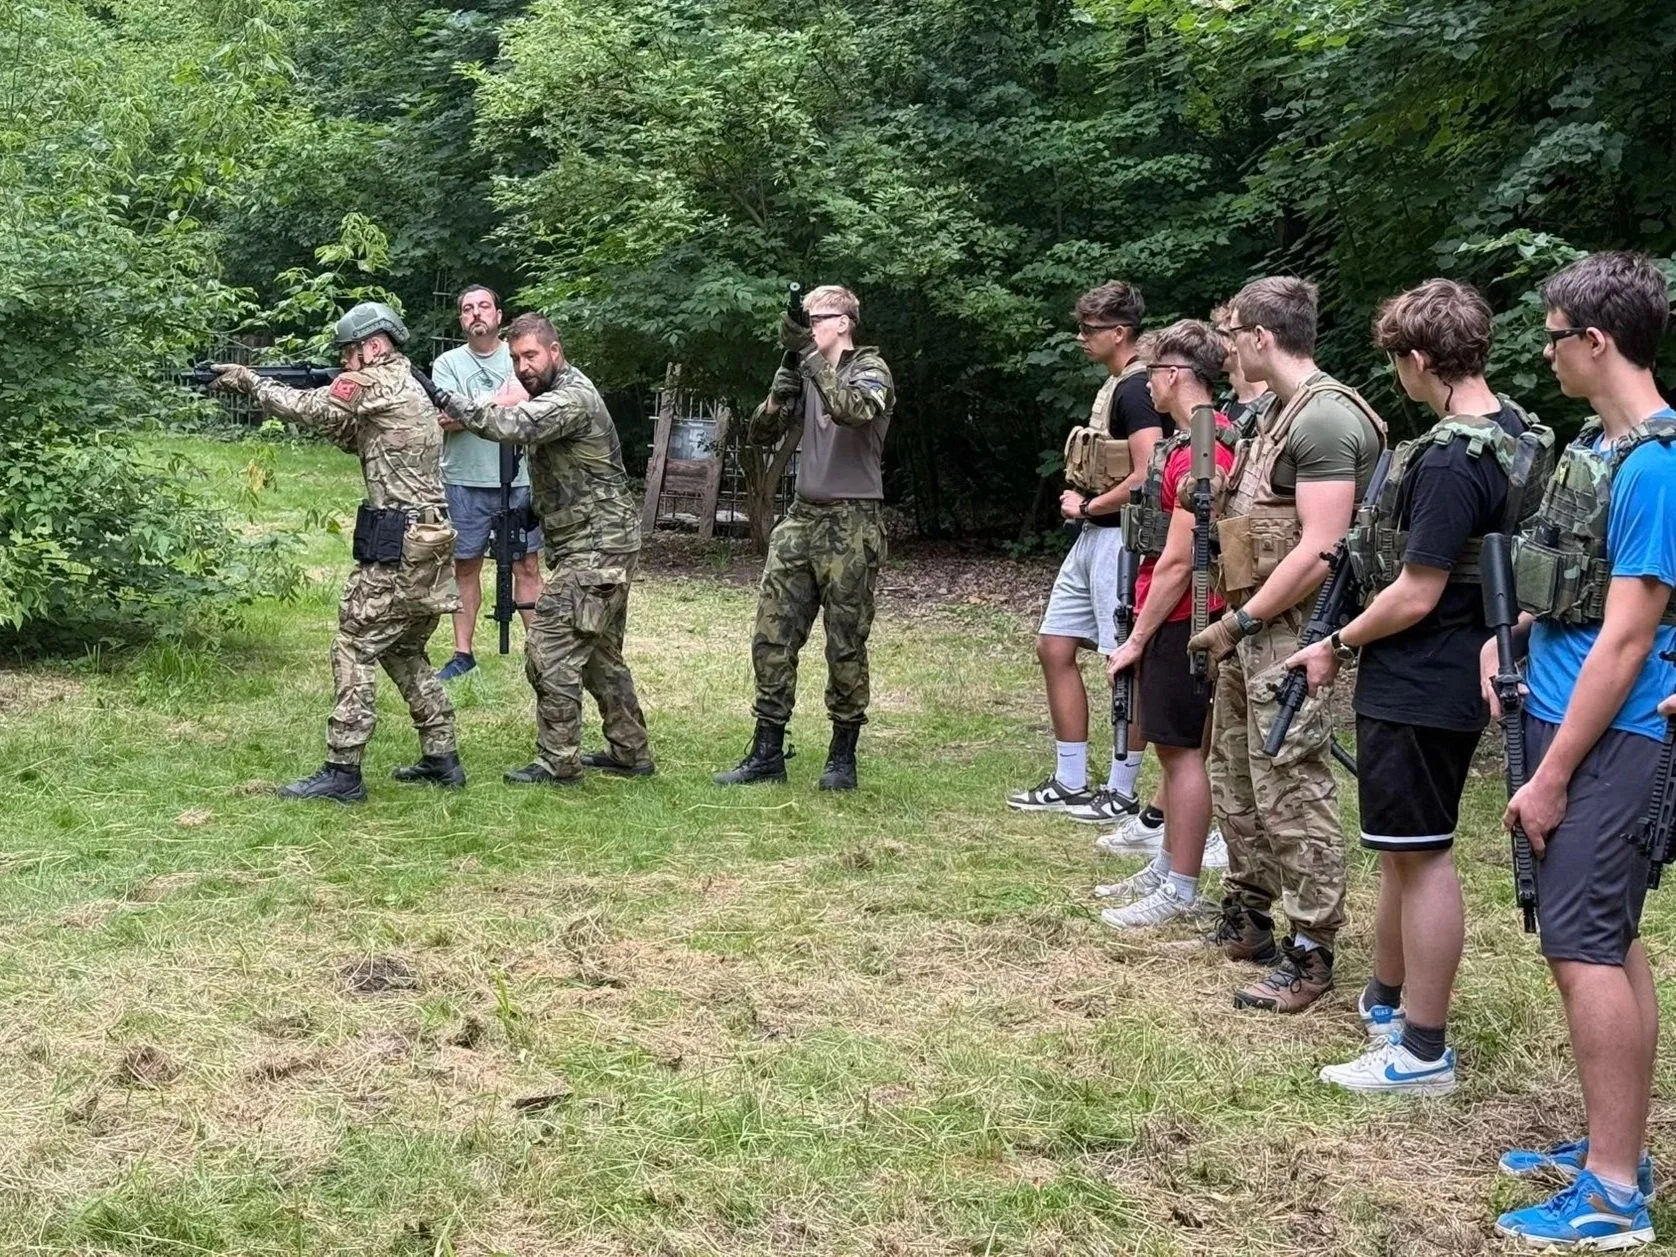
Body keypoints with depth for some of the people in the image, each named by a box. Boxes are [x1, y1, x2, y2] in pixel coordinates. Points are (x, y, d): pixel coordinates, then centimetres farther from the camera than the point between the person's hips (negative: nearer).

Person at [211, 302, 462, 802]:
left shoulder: (378, 381, -10)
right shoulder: (409, 387, 19)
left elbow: (306, 409, -11)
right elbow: (351, 437, 24)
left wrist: (249, 380, 2)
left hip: (396, 547, -10)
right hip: (429, 541, 10)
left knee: (354, 649, -5)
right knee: (404, 651, 19)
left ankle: (342, 771, -5)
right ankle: (442, 759, 20)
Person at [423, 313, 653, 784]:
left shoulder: (572, 397, -17)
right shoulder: (553, 395, 15)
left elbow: (511, 425, -33)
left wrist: (443, 399, -30)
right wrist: (536, 508, 6)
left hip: (596, 548, -11)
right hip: (604, 548, 11)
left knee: (550, 648, -10)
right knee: (599, 653, 18)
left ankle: (558, 763, -5)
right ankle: (630, 752, 26)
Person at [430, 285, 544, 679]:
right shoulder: (448, 363, 4)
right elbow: (447, 419, -10)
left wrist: (469, 410, -13)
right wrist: (502, 402, -12)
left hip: (519, 480, 0)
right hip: (465, 482, 1)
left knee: (527, 567, 3)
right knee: (466, 568, 8)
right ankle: (463, 654, 14)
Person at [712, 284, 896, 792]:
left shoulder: (870, 369, -3)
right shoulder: (806, 374, 13)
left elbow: (855, 409, -26)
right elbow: (761, 432, 7)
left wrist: (811, 355, -26)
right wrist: (785, 382, -10)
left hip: (852, 525, -6)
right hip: (802, 518, 6)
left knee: (846, 645, 1)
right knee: (772, 636, 2)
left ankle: (843, 756, 13)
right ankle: (767, 752, 9)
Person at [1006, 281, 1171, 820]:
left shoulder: (1137, 389, -14)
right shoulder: (1114, 385, 16)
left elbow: (1147, 477, -22)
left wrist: (1087, 507, -10)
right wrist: (1078, 497, 7)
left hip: (1121, 538, -11)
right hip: (1092, 538, 11)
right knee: (1055, 648, 10)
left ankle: (1122, 792, 6)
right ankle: (1070, 783, 17)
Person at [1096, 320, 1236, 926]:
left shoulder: (1197, 454, -19)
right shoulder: (1205, 439, 13)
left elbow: (1177, 563, -20)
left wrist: (1136, 639, -15)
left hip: (1180, 620, -10)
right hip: (1179, 618, 10)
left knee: (1181, 746, -4)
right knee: (1176, 745, 16)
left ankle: (1180, 891, 2)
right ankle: (1166, 868, 27)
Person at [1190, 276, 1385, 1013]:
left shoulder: (1325, 418, -16)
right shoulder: (1283, 410, 14)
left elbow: (1319, 550, -22)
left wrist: (1240, 621, -17)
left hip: (1289, 632, -10)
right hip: (1252, 626, 10)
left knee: (1290, 790, -6)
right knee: (1235, 774, 18)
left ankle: (1310, 954, 1)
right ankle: (1245, 918, 31)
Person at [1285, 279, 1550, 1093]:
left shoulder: (1451, 460, -23)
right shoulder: (1516, 432, 6)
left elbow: (1416, 595, -22)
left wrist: (1338, 645, -7)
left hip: (1417, 685, -10)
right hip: (1455, 675, 10)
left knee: (1421, 857, -2)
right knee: (1402, 849, 21)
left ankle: (1423, 1052, 8)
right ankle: (1384, 1001, 36)